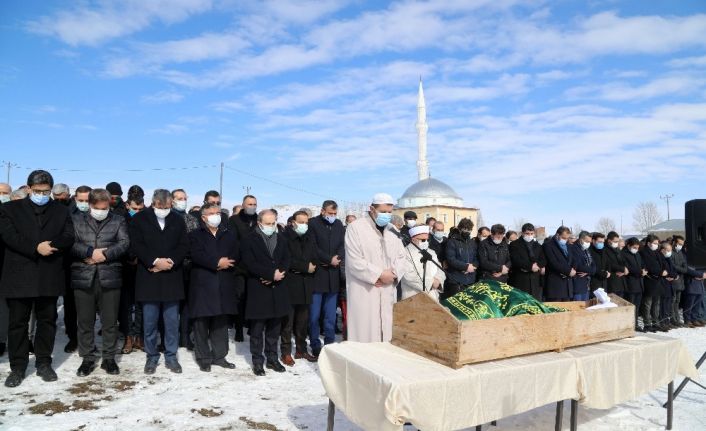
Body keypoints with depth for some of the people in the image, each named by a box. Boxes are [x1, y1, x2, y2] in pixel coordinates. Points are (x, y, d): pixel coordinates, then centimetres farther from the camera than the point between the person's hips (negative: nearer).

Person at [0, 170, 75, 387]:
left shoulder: (61, 210, 10)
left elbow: (69, 238, 0)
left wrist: (50, 245, -16)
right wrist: (36, 248, -16)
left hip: (49, 276, 1)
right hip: (19, 275, -1)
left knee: (47, 320, 9)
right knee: (18, 322, 6)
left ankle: (44, 363, 21)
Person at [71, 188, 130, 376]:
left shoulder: (118, 221, 9)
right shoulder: (76, 219, 10)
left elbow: (124, 243, -3)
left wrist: (105, 255, -14)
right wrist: (90, 252, -15)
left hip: (110, 277, -1)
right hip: (83, 277, 1)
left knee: (110, 321, 6)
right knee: (85, 321, 9)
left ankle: (109, 358, 19)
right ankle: (88, 358, 22)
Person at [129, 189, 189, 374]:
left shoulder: (178, 221, 8)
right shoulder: (139, 219, 2)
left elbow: (184, 246, 3)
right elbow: (136, 245, -6)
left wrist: (170, 262, -12)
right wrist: (155, 261, -16)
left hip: (172, 278, 2)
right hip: (148, 278, -1)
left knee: (172, 322, 6)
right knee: (149, 322, 6)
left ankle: (171, 356, 18)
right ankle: (151, 357, 20)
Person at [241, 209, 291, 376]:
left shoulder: (281, 239, 11)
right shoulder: (251, 239, -3)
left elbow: (286, 260, 7)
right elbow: (249, 263, -13)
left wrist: (278, 274, -12)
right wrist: (271, 273, -17)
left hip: (278, 289, 4)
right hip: (258, 289, -4)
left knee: (274, 326, 11)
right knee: (257, 328, 3)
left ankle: (272, 358, 22)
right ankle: (257, 361, 15)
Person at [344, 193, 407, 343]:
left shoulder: (392, 231, 13)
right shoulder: (355, 228, -7)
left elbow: (402, 258, 12)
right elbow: (354, 262, -14)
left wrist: (392, 273, -8)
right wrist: (380, 274, -13)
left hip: (387, 293, 6)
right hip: (364, 292, -5)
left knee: (385, 332, 9)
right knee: (364, 334, -3)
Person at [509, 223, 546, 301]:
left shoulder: (538, 246, 19)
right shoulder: (514, 245, 4)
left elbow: (543, 261, 8)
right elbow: (516, 260, -9)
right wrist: (531, 266, -18)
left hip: (536, 281, 4)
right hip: (520, 281, -4)